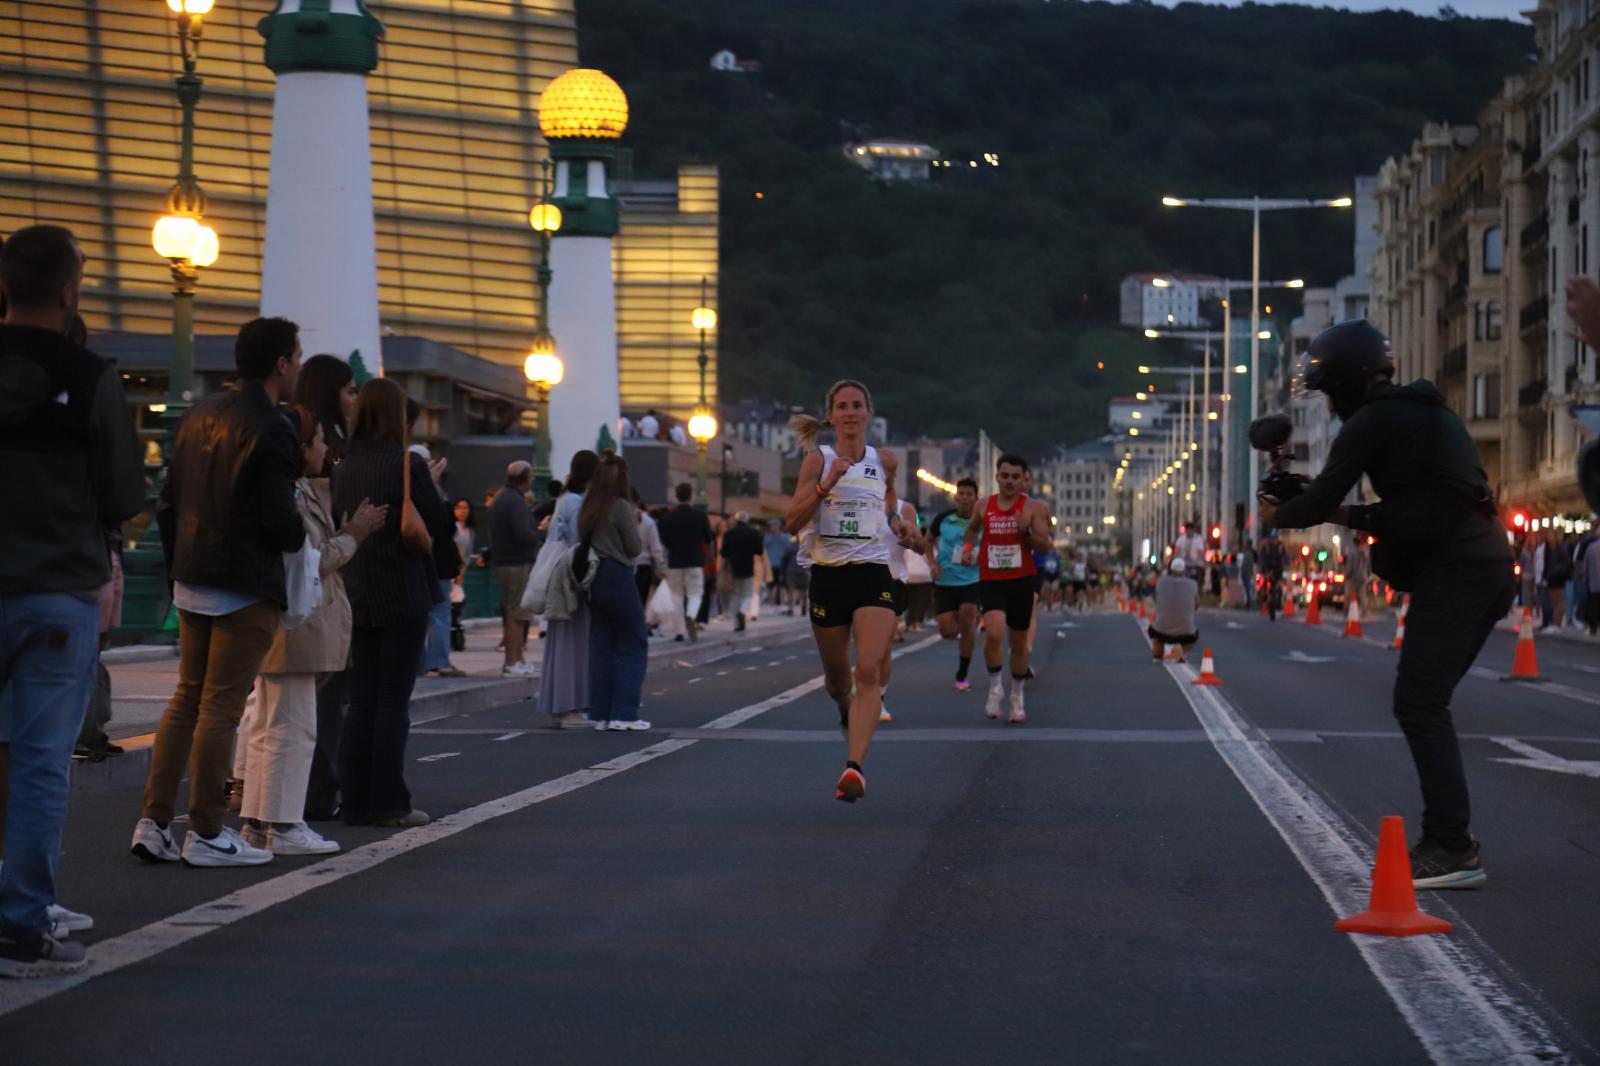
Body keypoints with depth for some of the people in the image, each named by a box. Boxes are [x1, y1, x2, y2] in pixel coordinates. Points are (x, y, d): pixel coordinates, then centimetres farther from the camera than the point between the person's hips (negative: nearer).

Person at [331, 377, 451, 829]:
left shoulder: (343, 469, 7)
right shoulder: (407, 464, -11)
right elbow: (439, 525, -7)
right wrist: (429, 484, 8)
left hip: (358, 597, 6)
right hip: (402, 596, -6)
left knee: (361, 702, 10)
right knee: (393, 702, -2)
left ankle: (356, 800, 11)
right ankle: (388, 803, 0)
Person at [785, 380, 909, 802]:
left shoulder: (885, 462, 8)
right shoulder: (818, 459, -1)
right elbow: (792, 522, -10)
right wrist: (826, 485, -20)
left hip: (873, 575, 0)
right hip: (828, 575, 0)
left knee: (869, 671, -19)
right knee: (836, 677, 13)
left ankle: (855, 766, -27)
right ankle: (847, 710, 51)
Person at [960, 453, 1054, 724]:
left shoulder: (1033, 508, -2)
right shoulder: (984, 506, 5)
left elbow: (1045, 545, -6)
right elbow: (972, 528, 26)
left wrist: (1027, 532, -23)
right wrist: (967, 546, 8)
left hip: (1021, 581, 0)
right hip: (990, 581, 0)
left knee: (1019, 641, 10)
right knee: (993, 632, -22)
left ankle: (1017, 697, 29)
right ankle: (995, 686, 0)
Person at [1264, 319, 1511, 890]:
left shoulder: (1371, 422, -5)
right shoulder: (1422, 412, 23)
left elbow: (1320, 499, -2)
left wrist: (1278, 515, 17)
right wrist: (1348, 516, 27)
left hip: (1453, 569, -9)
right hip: (1487, 563, 9)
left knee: (1419, 703, -11)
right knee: (1426, 701, 14)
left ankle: (1453, 848, -17)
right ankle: (1450, 836, 15)